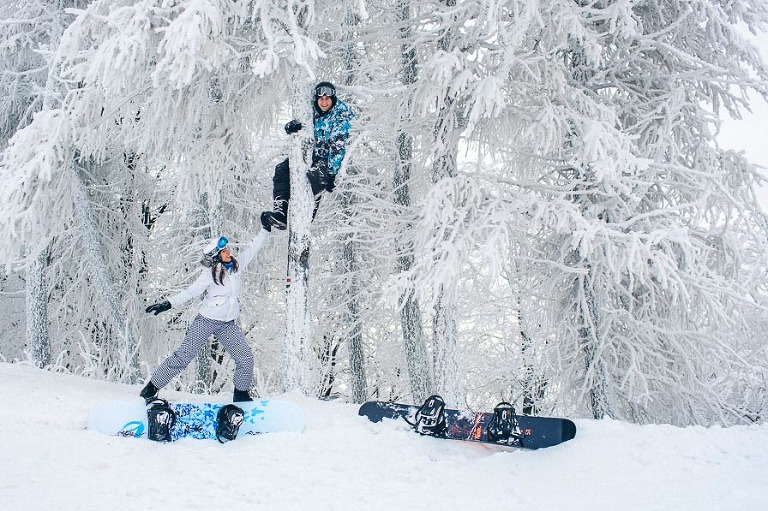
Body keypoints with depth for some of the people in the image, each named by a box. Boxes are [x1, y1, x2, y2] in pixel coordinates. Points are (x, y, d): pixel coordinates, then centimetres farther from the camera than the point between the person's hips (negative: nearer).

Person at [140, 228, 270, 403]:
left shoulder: (237, 265, 3)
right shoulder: (210, 273, -12)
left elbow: (253, 248, 13)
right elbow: (191, 291, -16)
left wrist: (266, 229, 15)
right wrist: (168, 304, -25)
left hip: (228, 324, 5)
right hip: (206, 321, -5)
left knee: (246, 358, 0)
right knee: (183, 356, -8)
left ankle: (240, 395, 18)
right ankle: (150, 390, 2)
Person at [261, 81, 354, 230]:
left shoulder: (341, 116, -17)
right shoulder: (313, 110, 2)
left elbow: (338, 148, -23)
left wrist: (331, 174, -29)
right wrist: (292, 126, -16)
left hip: (330, 159, -7)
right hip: (313, 154, 7)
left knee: (315, 174, -37)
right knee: (281, 169, -9)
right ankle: (280, 214, -19)